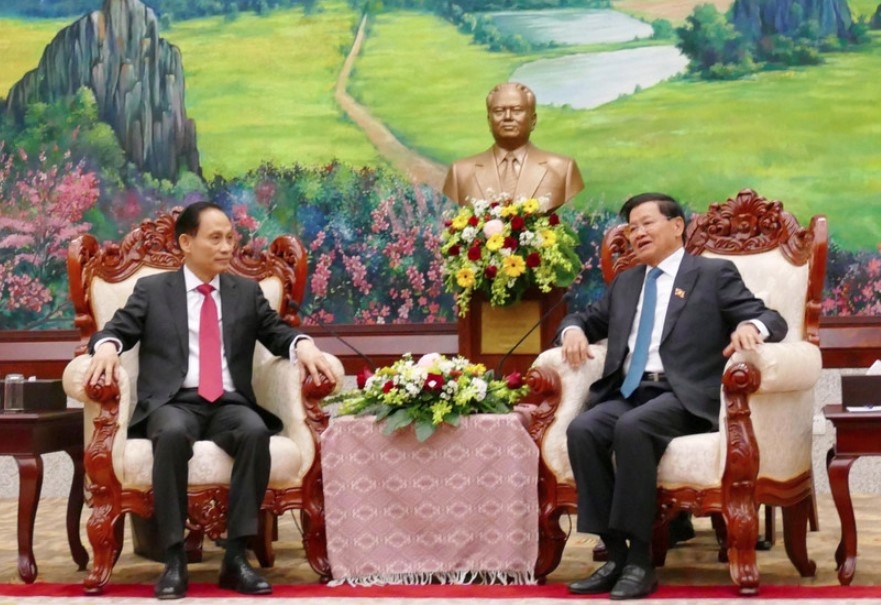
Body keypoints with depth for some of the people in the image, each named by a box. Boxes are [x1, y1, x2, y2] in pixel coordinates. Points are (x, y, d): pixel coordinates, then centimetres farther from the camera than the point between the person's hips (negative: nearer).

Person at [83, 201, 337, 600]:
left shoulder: (247, 292, 19)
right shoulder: (152, 290, 13)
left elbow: (277, 333, 11)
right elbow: (116, 330, 6)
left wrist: (303, 345, -12)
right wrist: (106, 347, -19)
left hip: (229, 403, 2)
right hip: (174, 402, -2)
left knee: (256, 431, -33)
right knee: (172, 433, -38)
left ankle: (236, 556, -27)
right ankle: (174, 560, -31)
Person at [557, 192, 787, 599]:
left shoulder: (714, 274, 10)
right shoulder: (625, 283, 26)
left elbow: (773, 319, 2)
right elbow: (587, 317, 30)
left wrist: (750, 327, -23)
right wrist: (573, 330, 4)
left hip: (683, 395, -5)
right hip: (626, 393, 5)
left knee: (632, 427, -36)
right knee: (582, 429, -27)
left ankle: (640, 561, -30)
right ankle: (616, 555, -23)